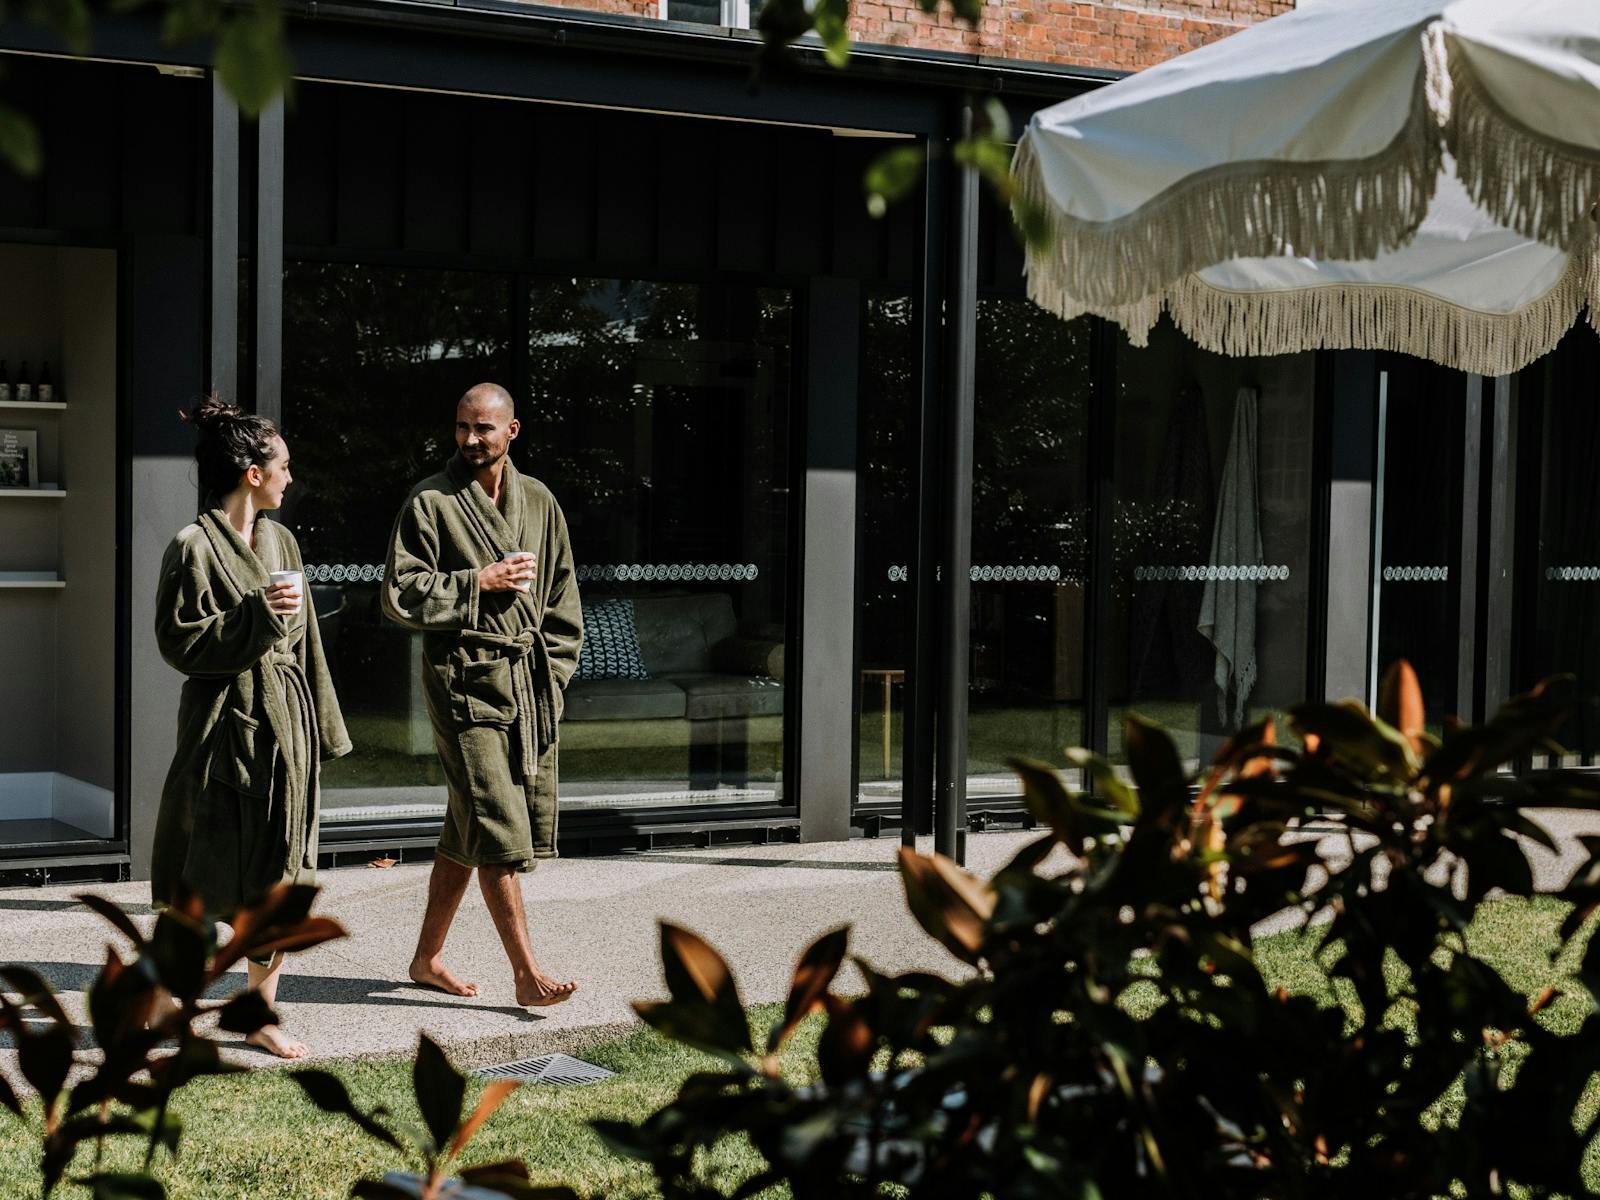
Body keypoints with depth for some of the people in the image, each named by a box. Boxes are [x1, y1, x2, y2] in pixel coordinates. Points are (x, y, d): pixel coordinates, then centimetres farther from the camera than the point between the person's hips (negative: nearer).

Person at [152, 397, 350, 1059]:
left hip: (285, 726, 7)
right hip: (224, 725, -7)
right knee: (206, 879, -1)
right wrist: (256, 616, -19)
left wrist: (321, 726, 15)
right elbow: (180, 640, -11)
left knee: (280, 878, 6)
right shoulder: (195, 546, -9)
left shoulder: (280, 540, 13)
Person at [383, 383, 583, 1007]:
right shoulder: (429, 502, -3)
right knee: (497, 830, -9)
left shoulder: (538, 502, 12)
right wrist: (481, 583, -11)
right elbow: (400, 594, -7)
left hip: (531, 683, 6)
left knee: (467, 832, 12)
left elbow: (562, 599, 17)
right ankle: (526, 973, -5)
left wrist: (552, 671, 8)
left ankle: (428, 956, 23)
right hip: (465, 680, -5)